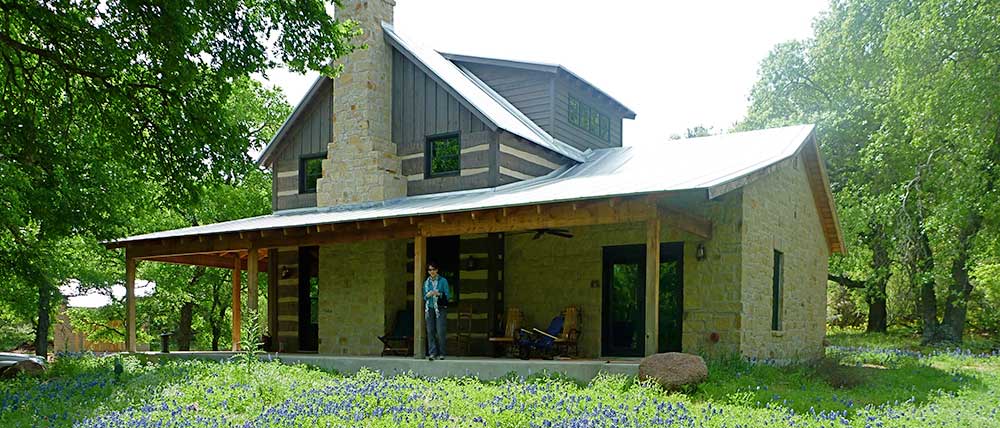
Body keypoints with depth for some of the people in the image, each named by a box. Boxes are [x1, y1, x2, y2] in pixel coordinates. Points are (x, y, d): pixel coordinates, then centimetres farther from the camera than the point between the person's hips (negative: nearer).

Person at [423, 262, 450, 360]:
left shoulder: (443, 281, 2)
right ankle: (432, 353, -2)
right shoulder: (426, 282, 15)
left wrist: (439, 294, -17)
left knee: (440, 332, -9)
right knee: (430, 331, -4)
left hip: (440, 309, -3)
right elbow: (424, 297, 18)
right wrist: (427, 295, -4)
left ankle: (441, 353, -3)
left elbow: (448, 295, -1)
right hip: (429, 309, 3)